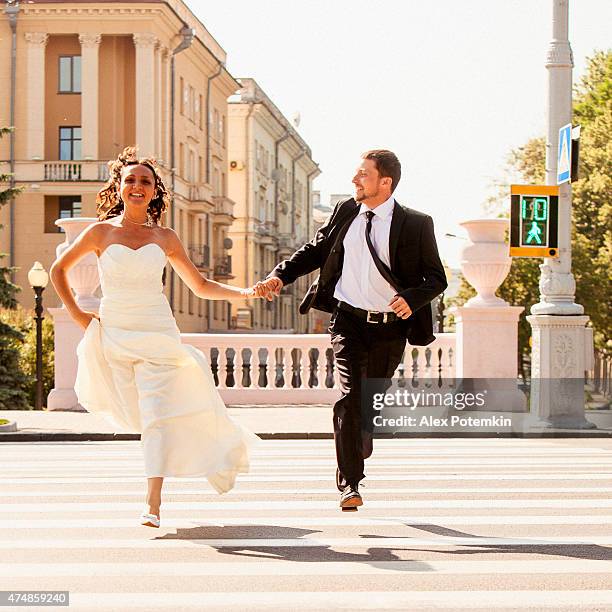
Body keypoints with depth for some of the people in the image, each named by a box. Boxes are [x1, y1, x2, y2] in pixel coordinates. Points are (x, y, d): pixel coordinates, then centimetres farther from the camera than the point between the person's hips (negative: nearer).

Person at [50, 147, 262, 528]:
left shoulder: (165, 238, 4)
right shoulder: (101, 232, 1)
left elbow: (201, 287, 11)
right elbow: (59, 270, 15)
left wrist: (245, 292, -1)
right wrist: (75, 313, 6)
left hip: (157, 333, -1)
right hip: (115, 336, 1)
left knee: (157, 414, -14)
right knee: (141, 414, 5)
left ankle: (153, 504, -16)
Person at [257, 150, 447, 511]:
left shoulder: (415, 224, -4)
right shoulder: (346, 213, 5)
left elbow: (437, 278, -2)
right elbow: (316, 251, 16)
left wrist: (412, 299, -22)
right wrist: (280, 276, 1)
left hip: (391, 327, 0)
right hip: (349, 321, 0)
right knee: (351, 397, -13)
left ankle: (358, 452, 43)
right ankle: (349, 484, -13)